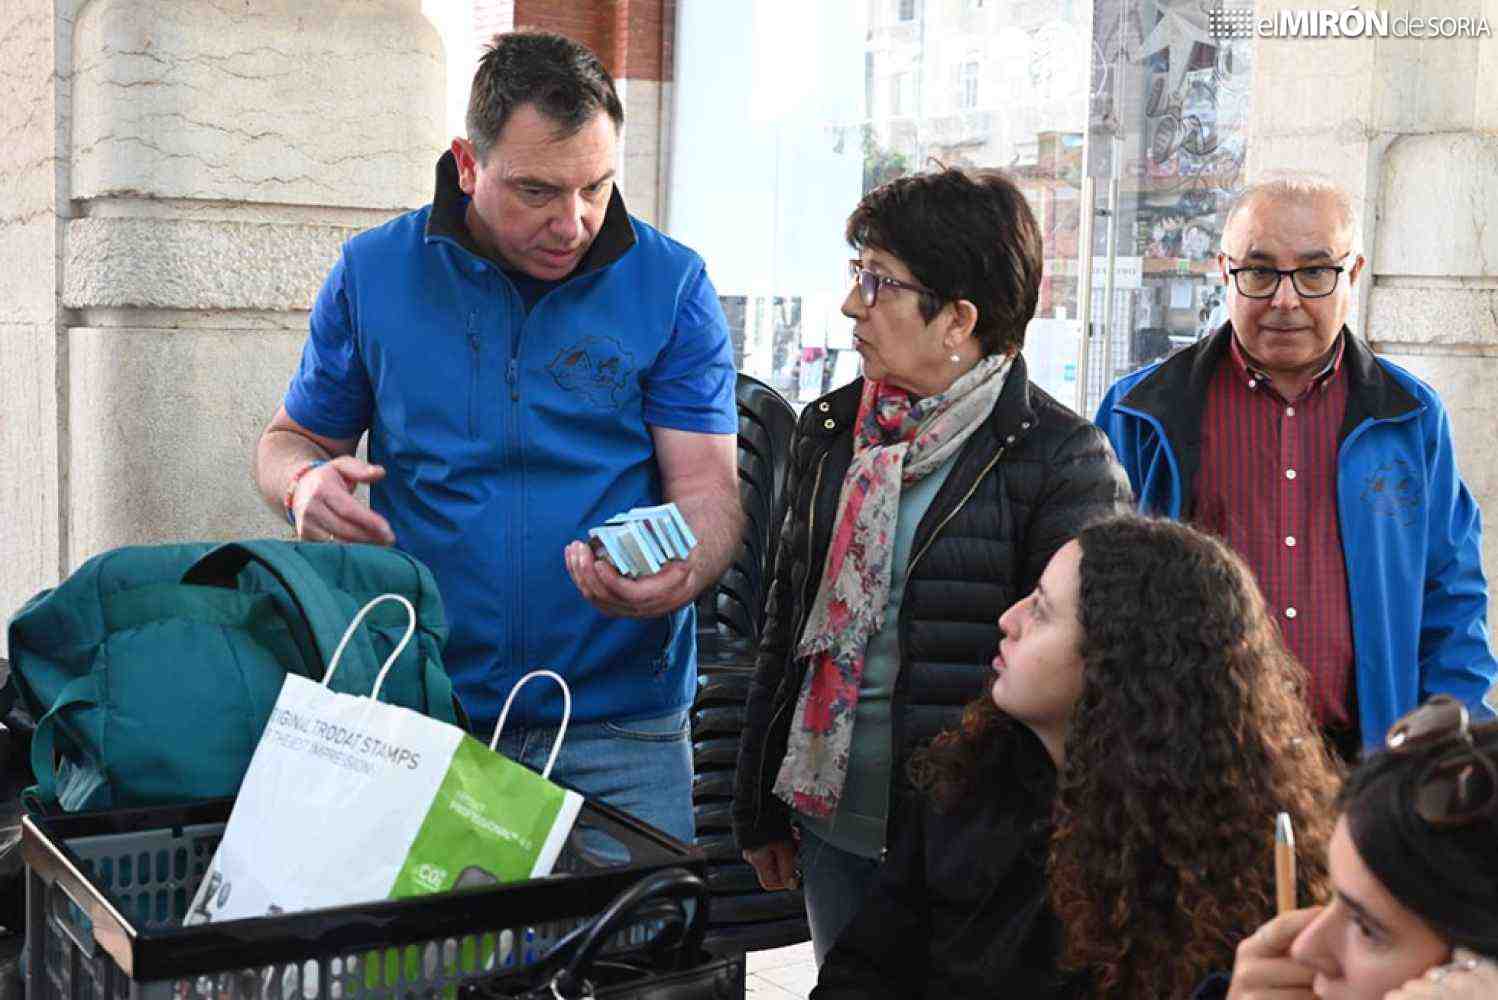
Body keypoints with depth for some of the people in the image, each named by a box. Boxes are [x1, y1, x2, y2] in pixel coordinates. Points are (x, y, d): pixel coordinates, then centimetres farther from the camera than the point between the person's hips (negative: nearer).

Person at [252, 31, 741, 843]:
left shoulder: (670, 286, -1)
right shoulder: (372, 273, 2)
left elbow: (706, 488, -4)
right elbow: (292, 438, 13)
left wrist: (677, 576, -27)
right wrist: (306, 483, -12)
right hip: (417, 711, 1)